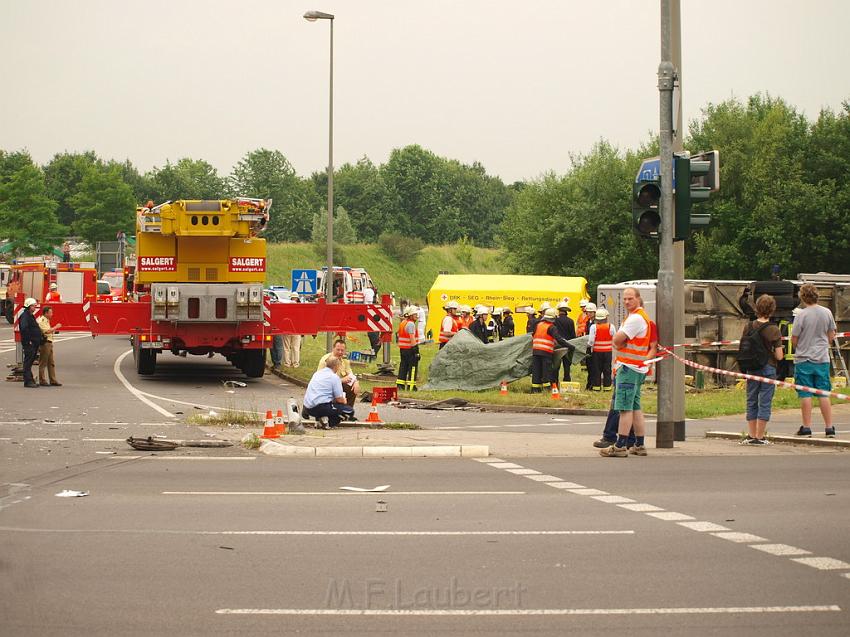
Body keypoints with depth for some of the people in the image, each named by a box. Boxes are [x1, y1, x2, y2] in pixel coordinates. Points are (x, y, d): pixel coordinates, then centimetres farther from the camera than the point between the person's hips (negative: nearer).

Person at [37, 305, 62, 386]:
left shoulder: (46, 320, 19)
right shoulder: (41, 320, -13)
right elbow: (46, 331, -23)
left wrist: (53, 330, 15)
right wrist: (56, 327, -15)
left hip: (49, 343, 10)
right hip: (44, 343, -10)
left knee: (51, 363, 10)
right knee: (43, 363, -4)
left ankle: (53, 380, 12)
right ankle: (42, 381, 0)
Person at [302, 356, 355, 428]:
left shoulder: (317, 373, 17)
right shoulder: (334, 377, -5)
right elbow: (339, 399, -6)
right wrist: (344, 401, 19)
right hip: (320, 407, -8)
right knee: (350, 411, -4)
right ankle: (329, 423, -16)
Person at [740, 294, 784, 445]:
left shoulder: (748, 327, -2)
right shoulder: (773, 330, -12)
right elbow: (779, 356, -12)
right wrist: (770, 353, 9)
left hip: (751, 369, 3)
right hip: (768, 369, -3)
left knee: (751, 402, 13)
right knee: (764, 403, 3)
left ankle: (751, 436, 16)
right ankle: (760, 437, 3)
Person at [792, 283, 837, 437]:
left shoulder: (802, 315, -13)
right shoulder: (827, 313, 0)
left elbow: (794, 339, -9)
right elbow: (831, 335, 9)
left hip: (803, 359, -4)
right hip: (823, 359, 4)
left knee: (805, 395, 2)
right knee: (824, 394, 7)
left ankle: (806, 427, 4)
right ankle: (829, 427, 7)